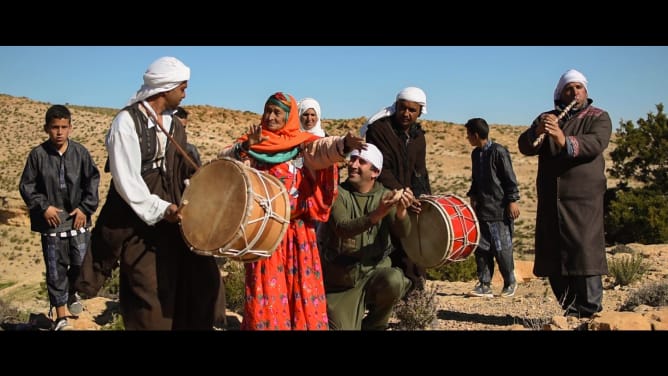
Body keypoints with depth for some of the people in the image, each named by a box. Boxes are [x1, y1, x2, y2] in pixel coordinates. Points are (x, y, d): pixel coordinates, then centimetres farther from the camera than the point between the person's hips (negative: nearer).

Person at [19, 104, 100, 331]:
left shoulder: (80, 152, -2)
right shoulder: (38, 154, -5)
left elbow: (92, 181, 3)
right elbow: (26, 186, 1)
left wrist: (85, 208, -4)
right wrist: (44, 206, -9)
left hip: (78, 219, 1)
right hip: (51, 221, -1)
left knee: (82, 263, 3)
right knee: (56, 270, 4)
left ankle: (72, 293, 36)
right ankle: (61, 317, 15)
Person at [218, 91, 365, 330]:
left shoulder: (303, 144, 2)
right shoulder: (250, 144, 7)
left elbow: (325, 148, -18)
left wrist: (344, 144, -39)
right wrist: (245, 147, -22)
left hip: (297, 230, 0)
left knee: (301, 288, 4)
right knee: (266, 289, 5)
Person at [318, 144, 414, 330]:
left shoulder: (385, 195, 1)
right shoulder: (338, 194, -7)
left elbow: (402, 232, -13)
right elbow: (342, 229, -25)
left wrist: (401, 211, -36)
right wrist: (377, 214, -41)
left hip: (375, 271, 1)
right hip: (342, 279, -1)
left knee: (394, 280, -30)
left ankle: (373, 324, -1)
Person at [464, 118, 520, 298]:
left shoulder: (498, 151, -11)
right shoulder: (476, 154, 13)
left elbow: (510, 178, -11)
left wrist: (512, 201, -13)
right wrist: (473, 196, 11)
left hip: (500, 209, -7)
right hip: (482, 209, 7)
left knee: (501, 249, -1)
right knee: (481, 248, 5)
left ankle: (510, 283, 17)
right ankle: (484, 285, 12)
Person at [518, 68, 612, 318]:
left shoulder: (598, 118, 6)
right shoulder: (547, 118, 16)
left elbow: (595, 144, -16)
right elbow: (524, 147, 2)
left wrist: (565, 142, -34)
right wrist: (537, 132, -20)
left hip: (584, 199, -4)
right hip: (550, 200, 4)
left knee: (585, 254, -12)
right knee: (553, 258, 6)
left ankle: (590, 313, -6)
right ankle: (570, 310, 17)